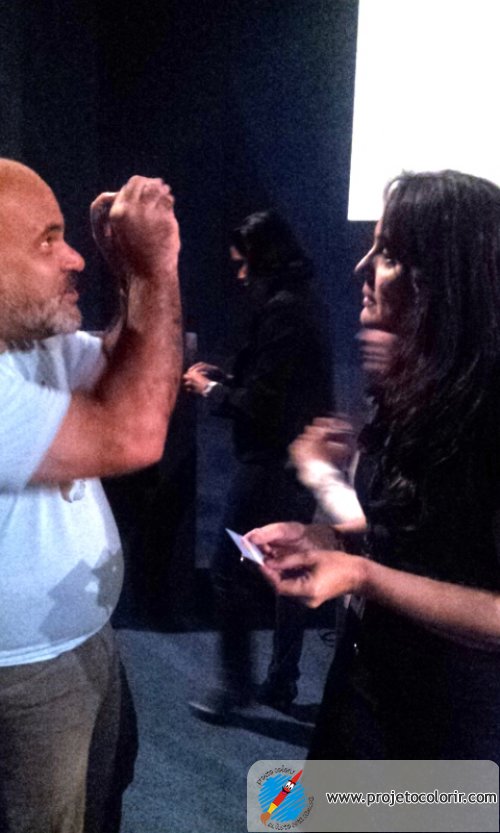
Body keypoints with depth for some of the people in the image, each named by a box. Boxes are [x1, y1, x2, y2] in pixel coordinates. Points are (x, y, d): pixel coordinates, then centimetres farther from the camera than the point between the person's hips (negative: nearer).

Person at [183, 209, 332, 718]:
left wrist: (209, 390, -5)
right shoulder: (298, 304, 12)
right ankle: (281, 683, 28)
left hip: (271, 465, -10)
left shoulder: (280, 310, -18)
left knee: (230, 571, 2)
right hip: (299, 463, 10)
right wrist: (220, 376, 11)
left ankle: (235, 682, 15)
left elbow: (259, 403, -22)